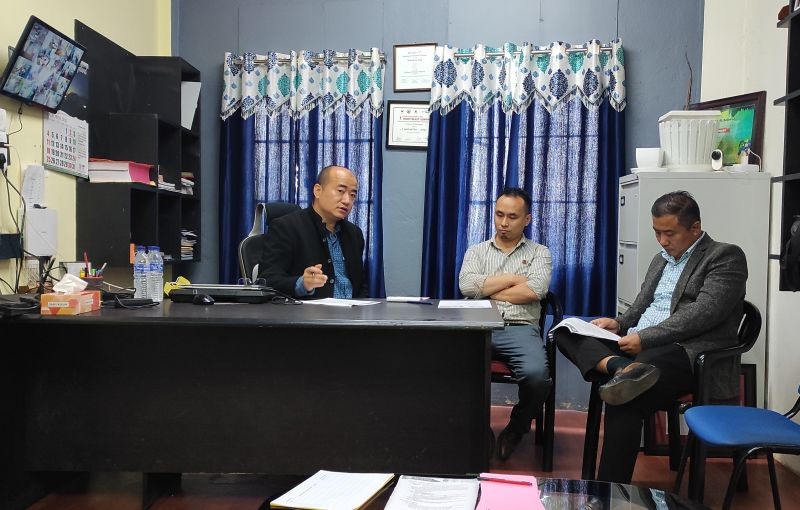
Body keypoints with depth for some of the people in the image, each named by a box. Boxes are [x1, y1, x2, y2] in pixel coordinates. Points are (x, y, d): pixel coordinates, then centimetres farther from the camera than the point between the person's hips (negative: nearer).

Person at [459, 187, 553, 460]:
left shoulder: (539, 253, 15)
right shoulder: (476, 251, 19)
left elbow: (533, 291, -5)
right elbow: (467, 285, -1)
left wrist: (487, 290, 1)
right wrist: (513, 278, 0)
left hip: (521, 330, -1)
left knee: (536, 374, -33)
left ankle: (516, 429, 1)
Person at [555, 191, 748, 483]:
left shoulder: (726, 257, -1)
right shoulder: (661, 259, 24)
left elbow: (703, 313, -14)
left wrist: (645, 338, -19)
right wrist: (619, 324, 5)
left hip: (691, 355, -8)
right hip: (637, 348, 8)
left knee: (624, 399, -35)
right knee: (566, 332, -11)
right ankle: (623, 369, -38)